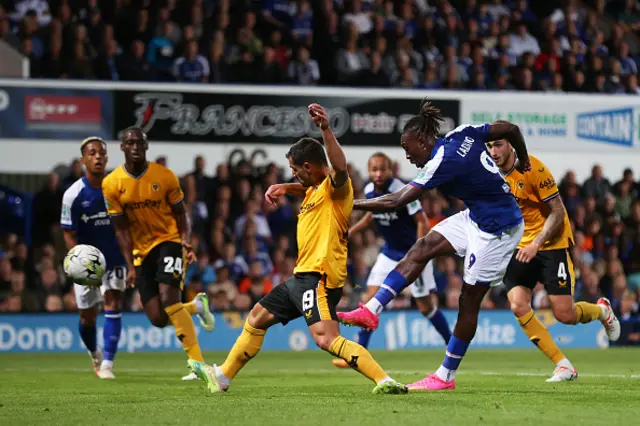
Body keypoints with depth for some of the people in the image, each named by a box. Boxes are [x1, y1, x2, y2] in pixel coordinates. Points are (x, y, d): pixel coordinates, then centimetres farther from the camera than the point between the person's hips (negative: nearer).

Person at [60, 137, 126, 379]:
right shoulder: (73, 195, -13)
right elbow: (69, 235, -10)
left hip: (114, 258, 0)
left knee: (113, 304, -15)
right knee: (88, 316, 8)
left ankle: (107, 364, -16)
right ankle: (94, 353, 38)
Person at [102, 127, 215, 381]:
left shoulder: (165, 177, -8)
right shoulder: (111, 184, -5)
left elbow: (180, 214, 1)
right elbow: (121, 229, -2)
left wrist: (186, 240, -18)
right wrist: (131, 266, -10)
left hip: (169, 241, -3)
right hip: (141, 251, 3)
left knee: (168, 300, -25)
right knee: (158, 319, -6)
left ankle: (197, 362, -19)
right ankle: (197, 306, 27)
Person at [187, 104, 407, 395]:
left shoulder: (336, 186, -11)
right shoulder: (313, 190, 19)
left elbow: (340, 167, -35)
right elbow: (303, 189, 44)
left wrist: (326, 130, -46)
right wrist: (283, 188, 24)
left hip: (320, 277, -11)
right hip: (302, 275, 11)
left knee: (326, 338, -28)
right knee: (258, 317, 23)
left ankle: (384, 381, -35)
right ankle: (222, 376, 37)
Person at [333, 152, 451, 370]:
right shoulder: (369, 191, -3)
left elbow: (422, 222, -20)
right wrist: (351, 231, 12)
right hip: (390, 252, 6)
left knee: (426, 306, 0)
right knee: (372, 299, -4)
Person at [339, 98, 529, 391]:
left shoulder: (443, 162, -25)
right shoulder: (462, 134, -2)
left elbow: (394, 202, -26)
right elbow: (511, 130, 6)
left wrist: (347, 204, -18)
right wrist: (523, 160, 25)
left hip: (497, 229, -10)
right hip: (477, 216, 10)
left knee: (469, 299, -1)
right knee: (423, 248, 1)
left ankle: (446, 376, 8)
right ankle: (371, 311, -2)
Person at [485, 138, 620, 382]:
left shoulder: (533, 169, -18)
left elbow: (557, 212, -17)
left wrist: (535, 245, -27)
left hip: (552, 243, -5)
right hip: (520, 247, 5)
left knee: (564, 314, -8)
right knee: (518, 305, -16)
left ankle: (601, 310, 30)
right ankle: (563, 366, -6)